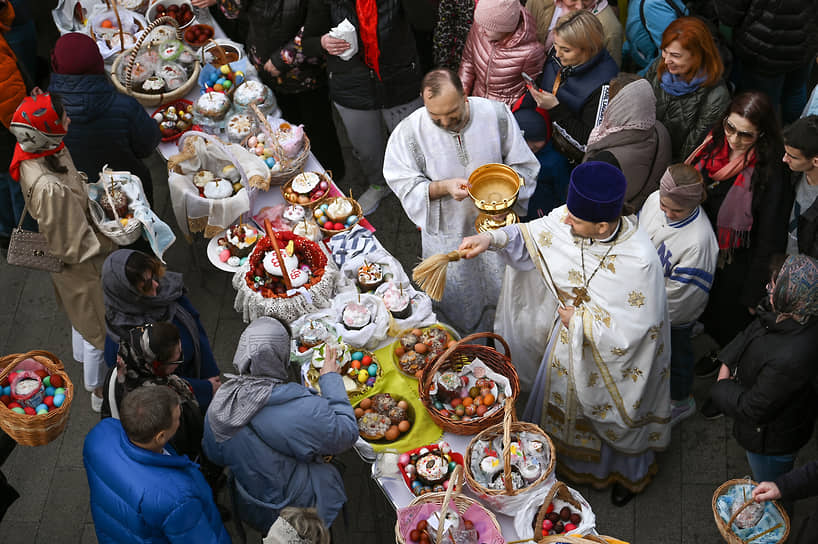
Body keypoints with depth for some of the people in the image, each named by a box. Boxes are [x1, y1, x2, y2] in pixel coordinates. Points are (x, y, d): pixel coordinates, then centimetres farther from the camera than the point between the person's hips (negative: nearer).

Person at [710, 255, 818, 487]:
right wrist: (727, 362, -9)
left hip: (772, 440, -8)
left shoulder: (790, 359, -45)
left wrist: (722, 387, -14)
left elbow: (752, 409, -31)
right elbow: (749, 335, 3)